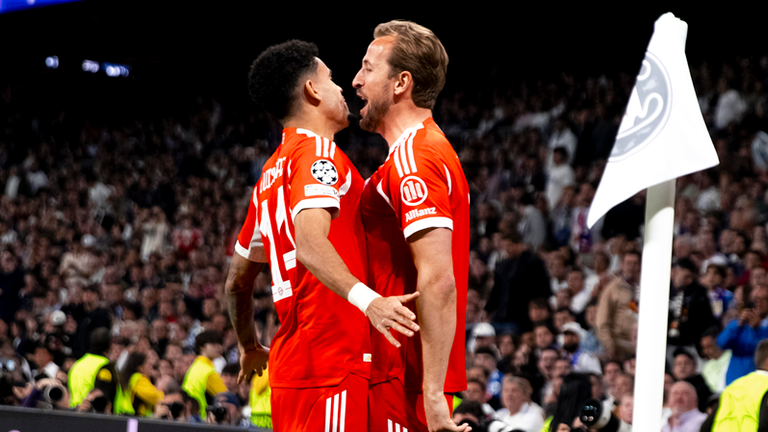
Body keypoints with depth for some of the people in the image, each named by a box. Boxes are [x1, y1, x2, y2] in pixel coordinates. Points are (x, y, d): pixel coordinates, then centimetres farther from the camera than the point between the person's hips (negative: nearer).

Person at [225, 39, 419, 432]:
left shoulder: (271, 175, 20)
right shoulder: (318, 152, -7)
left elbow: (237, 279, 28)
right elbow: (311, 242, -26)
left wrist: (249, 347, 42)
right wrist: (366, 299, -39)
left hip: (288, 366, 9)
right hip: (332, 366, -9)